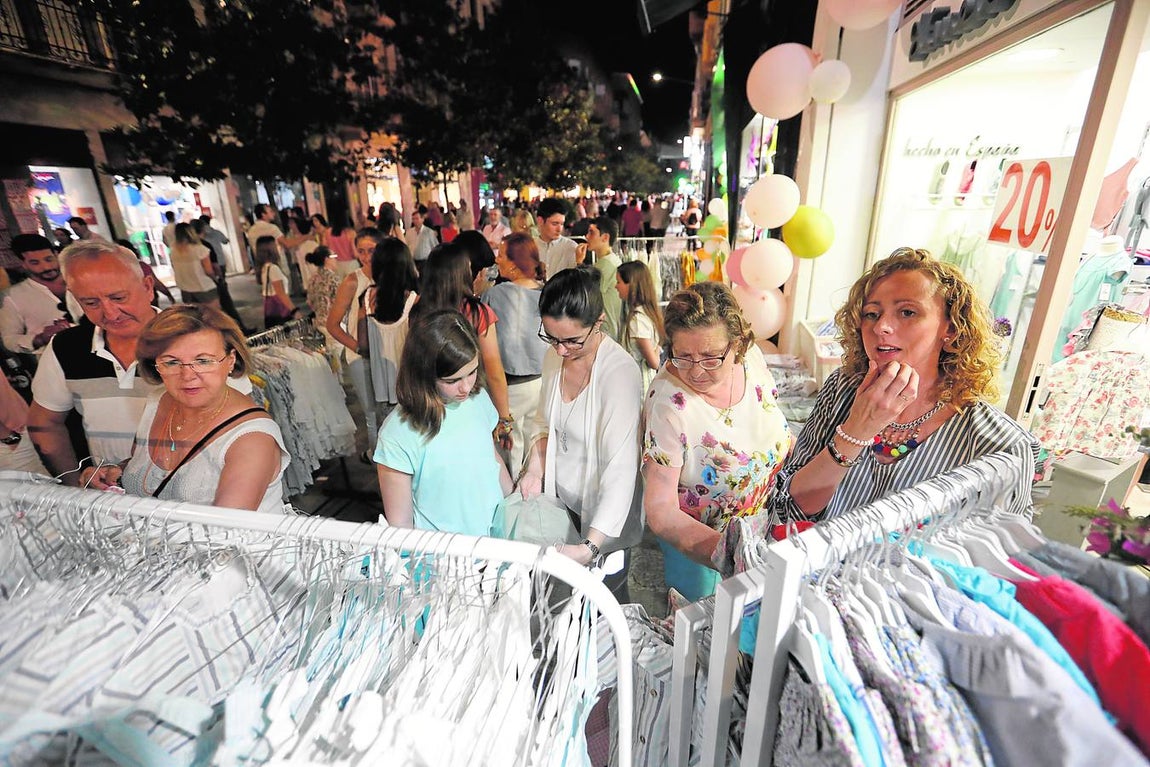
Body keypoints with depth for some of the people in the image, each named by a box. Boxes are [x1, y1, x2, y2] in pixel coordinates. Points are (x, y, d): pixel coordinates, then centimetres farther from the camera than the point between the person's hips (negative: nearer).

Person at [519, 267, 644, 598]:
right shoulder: (554, 357, -5)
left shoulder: (620, 371, -27)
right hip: (559, 499, 6)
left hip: (604, 512, -5)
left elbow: (621, 469, -30)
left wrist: (591, 546, -36)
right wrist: (535, 470, -6)